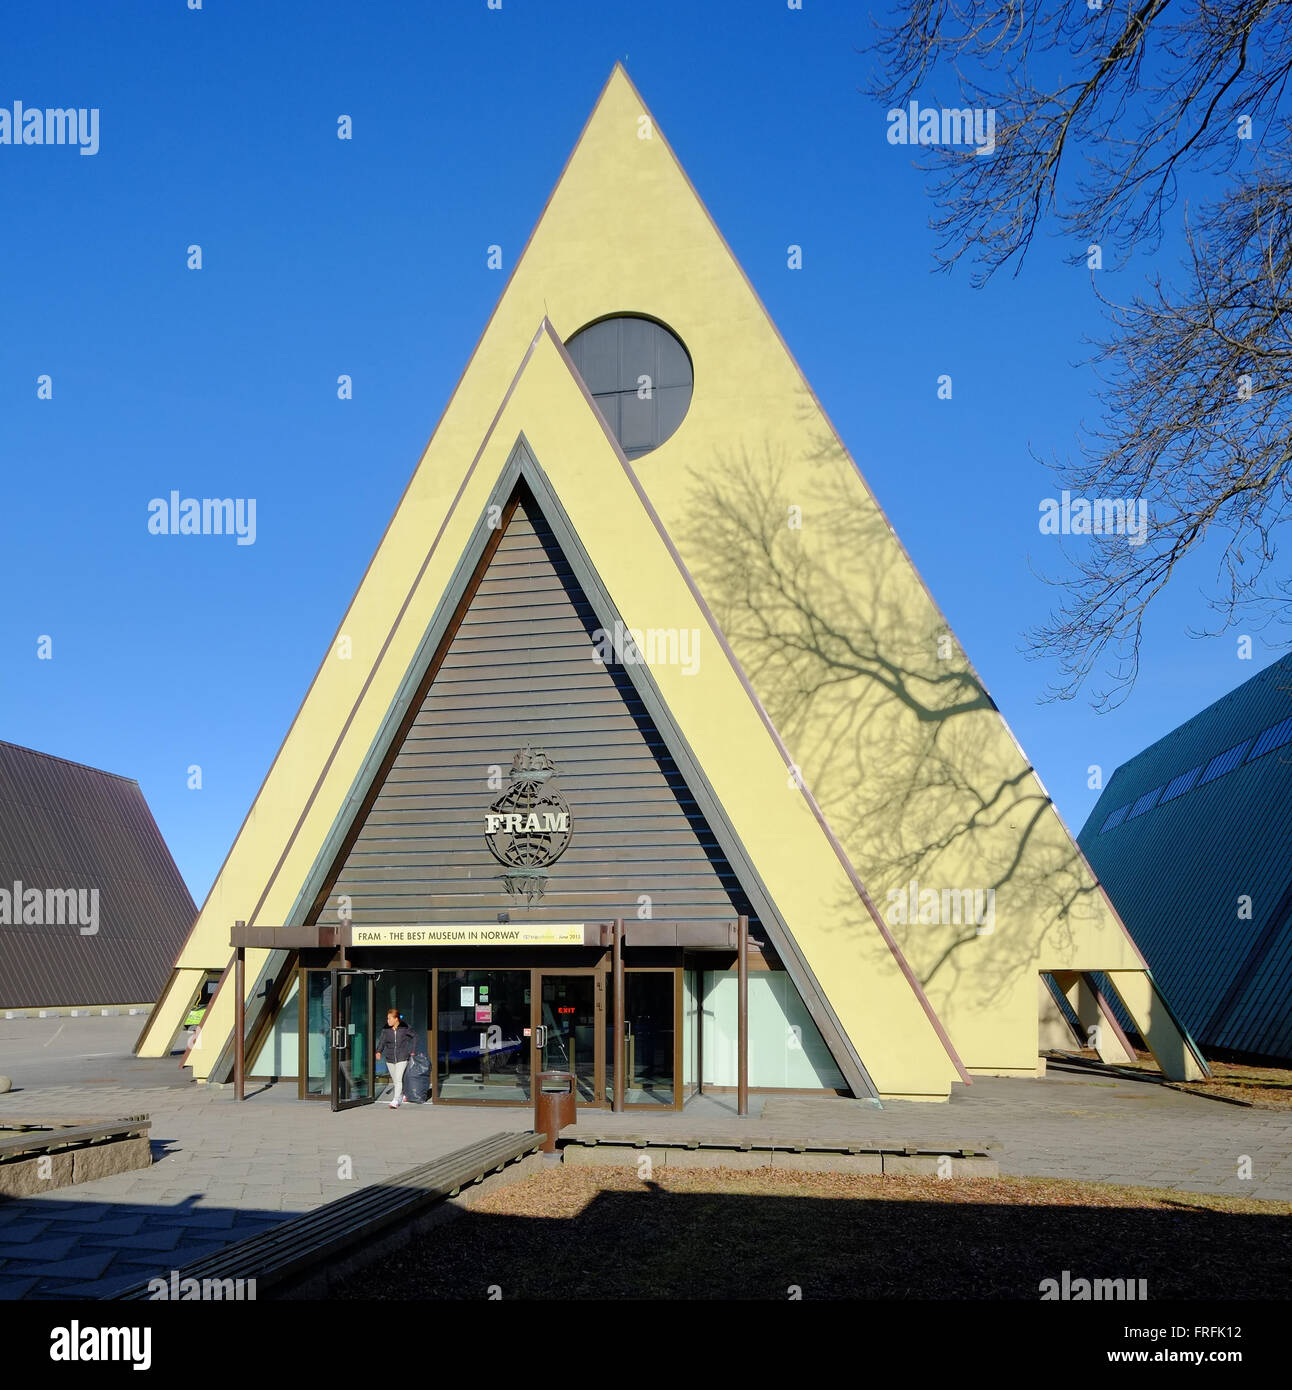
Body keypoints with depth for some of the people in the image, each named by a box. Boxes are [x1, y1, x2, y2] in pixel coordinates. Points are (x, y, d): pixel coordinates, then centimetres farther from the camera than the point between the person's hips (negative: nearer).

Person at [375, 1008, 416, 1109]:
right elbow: (382, 1041, -2)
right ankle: (403, 1093, 39)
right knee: (395, 1080, 15)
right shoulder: (386, 1029, -2)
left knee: (398, 1080, -13)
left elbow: (414, 1037, 5)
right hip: (390, 1059, 4)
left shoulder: (405, 1028, -8)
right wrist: (379, 1051, -19)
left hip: (402, 1058, -4)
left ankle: (396, 1101, -12)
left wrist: (412, 1051, 2)